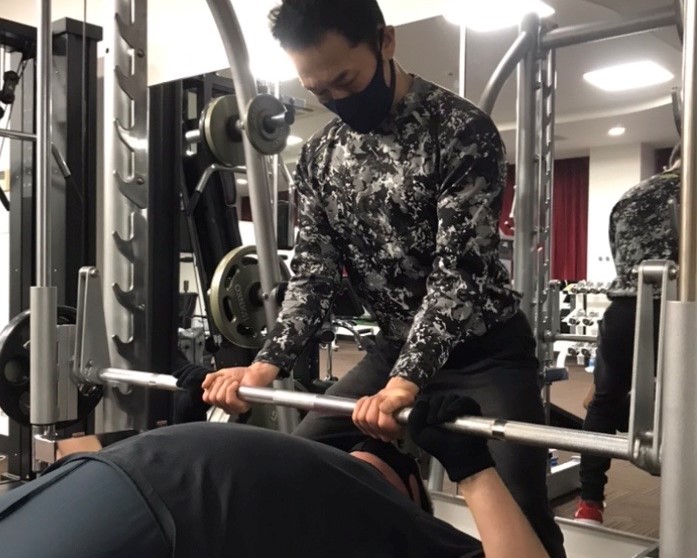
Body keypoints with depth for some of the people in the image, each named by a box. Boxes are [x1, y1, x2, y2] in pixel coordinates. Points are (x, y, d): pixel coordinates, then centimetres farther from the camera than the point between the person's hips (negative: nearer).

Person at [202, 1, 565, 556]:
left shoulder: (462, 129, -19)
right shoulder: (319, 158, -1)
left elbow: (459, 271, -27)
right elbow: (313, 273, -3)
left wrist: (406, 384, -37)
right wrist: (267, 365, -17)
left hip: (486, 350, -5)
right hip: (395, 348, 6)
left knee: (520, 512, -17)